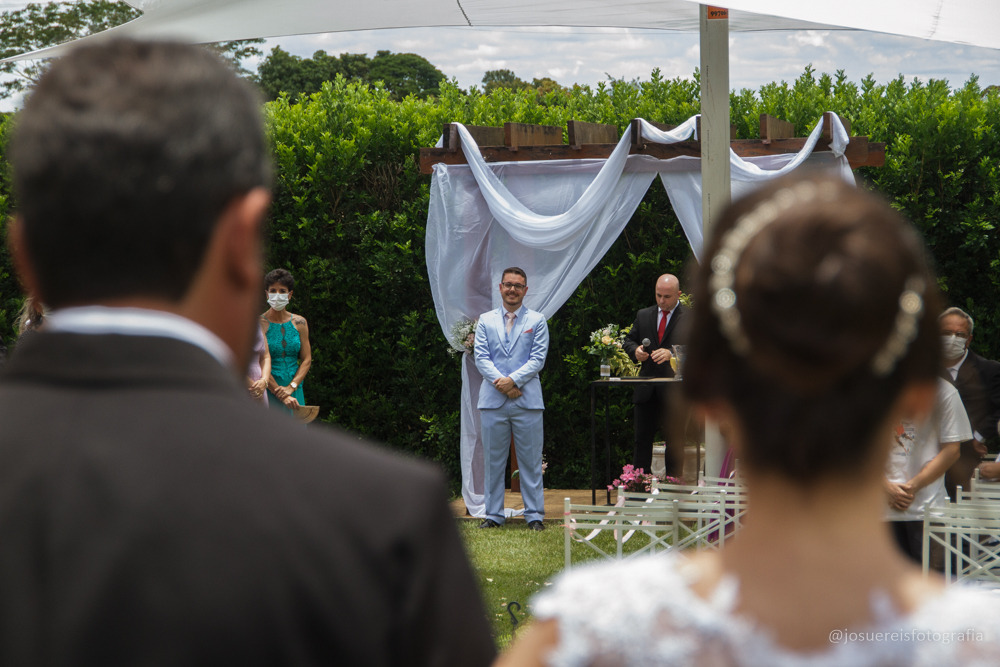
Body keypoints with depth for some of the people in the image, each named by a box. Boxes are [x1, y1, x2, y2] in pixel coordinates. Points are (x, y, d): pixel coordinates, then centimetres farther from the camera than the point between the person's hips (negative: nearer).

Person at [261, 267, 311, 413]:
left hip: (295, 391, 4)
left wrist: (290, 387, -8)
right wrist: (281, 394, -16)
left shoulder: (299, 323, 10)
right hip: (268, 393, -4)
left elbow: (307, 360, 7)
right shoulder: (259, 323, -3)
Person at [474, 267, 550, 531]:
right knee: (493, 460, 5)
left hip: (527, 400, -2)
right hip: (493, 400, 2)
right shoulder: (486, 320, 12)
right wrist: (501, 383, -12)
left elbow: (538, 358, -1)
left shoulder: (537, 321, 7)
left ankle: (534, 514, 3)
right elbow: (481, 357, 3)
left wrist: (513, 380, -14)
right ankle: (494, 514, 12)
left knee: (530, 460, 0)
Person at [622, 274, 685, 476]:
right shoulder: (643, 316, 13)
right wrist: (635, 350, -5)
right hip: (646, 389, 4)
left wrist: (671, 353, -28)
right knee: (642, 438, 6)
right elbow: (628, 340, 19)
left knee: (674, 440, 2)